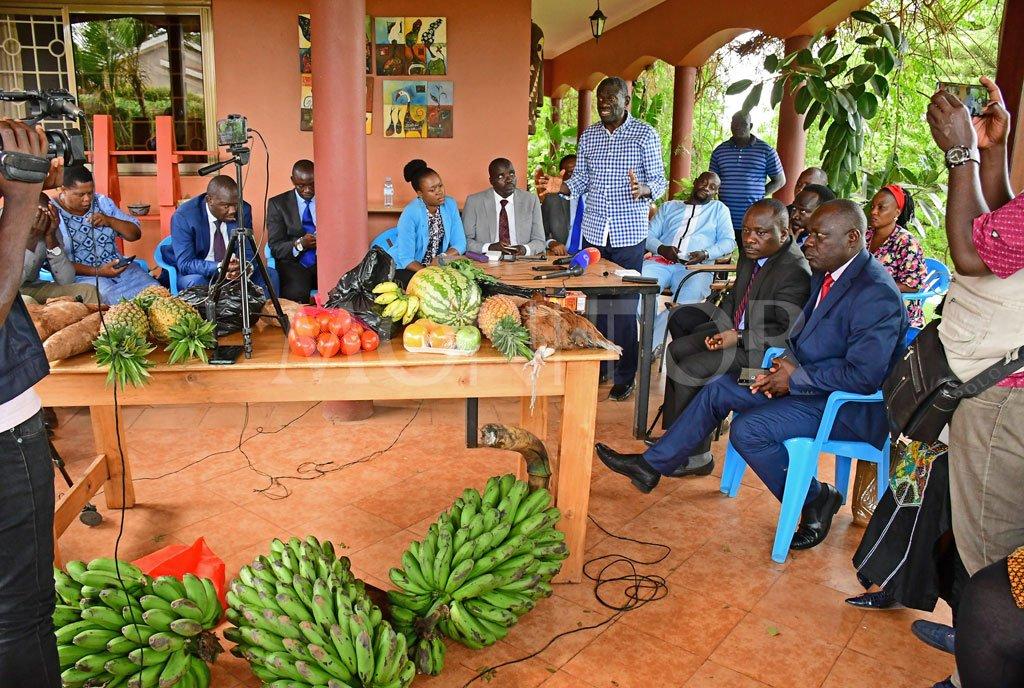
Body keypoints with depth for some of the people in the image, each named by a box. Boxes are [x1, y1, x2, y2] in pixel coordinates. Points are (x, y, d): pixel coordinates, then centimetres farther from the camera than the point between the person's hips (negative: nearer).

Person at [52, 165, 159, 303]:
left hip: (119, 268, 5)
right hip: (82, 275, -5)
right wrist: (96, 272, -19)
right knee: (121, 301, -34)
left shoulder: (102, 202, 11)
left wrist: (110, 220, -8)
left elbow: (136, 234, 11)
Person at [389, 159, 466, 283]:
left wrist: (442, 258, -18)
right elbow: (406, 260, -19)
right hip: (406, 268, -5)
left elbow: (459, 244, 0)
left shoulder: (450, 204, -3)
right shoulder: (410, 214, -18)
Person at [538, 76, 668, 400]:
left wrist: (643, 189, -25)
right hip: (594, 231, 4)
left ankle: (624, 377, 11)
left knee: (625, 306, 0)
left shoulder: (645, 134, -2)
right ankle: (595, 366, 24)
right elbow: (581, 179, 12)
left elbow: (659, 181, -4)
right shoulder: (588, 135, 10)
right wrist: (560, 186, -8)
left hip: (629, 234, -4)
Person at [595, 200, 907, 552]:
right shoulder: (826, 275, 6)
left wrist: (796, 378, -20)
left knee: (748, 429, -24)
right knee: (720, 388, 4)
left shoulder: (876, 295, -23)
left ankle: (815, 499, 2)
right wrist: (786, 364, -4)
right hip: (806, 381, 10)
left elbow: (863, 376, -27)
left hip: (851, 405, -9)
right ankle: (651, 466, 12)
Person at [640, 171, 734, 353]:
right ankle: (658, 341, -21)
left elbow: (728, 242, 12)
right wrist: (661, 248, -5)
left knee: (690, 295, -37)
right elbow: (649, 235, 18)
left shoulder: (719, 209, 25)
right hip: (661, 261, 1)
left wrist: (705, 254, -8)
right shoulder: (668, 207, 28)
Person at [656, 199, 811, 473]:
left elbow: (789, 331, -23)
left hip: (761, 348, -9)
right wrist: (722, 327, 1)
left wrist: (739, 338, -24)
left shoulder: (795, 272, -23)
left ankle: (696, 458, -4)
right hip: (737, 330, 10)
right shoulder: (751, 254, 3)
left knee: (689, 371, -19)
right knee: (677, 350, 3)